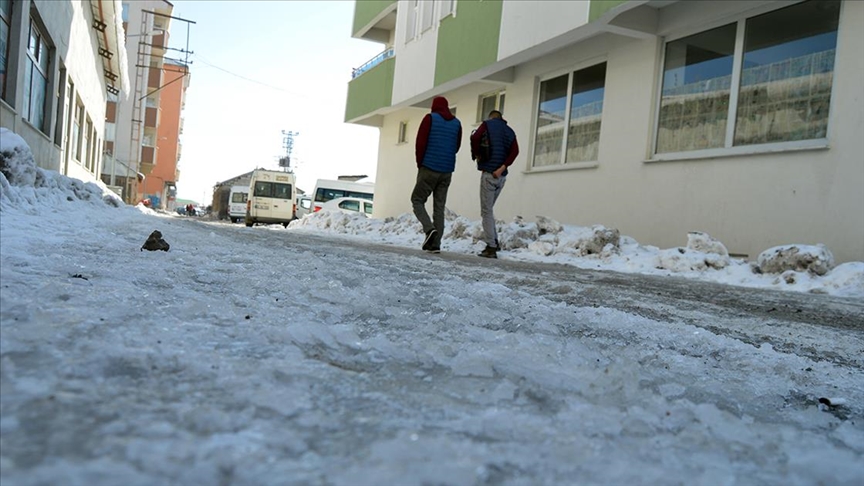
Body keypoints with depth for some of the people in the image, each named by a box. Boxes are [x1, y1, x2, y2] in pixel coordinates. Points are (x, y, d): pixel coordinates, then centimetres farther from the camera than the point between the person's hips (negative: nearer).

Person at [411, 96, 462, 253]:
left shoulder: (430, 118, -2)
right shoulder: (456, 123, 11)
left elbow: (420, 143, -7)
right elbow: (456, 147, 14)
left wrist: (420, 163, 4)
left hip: (429, 168, -4)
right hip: (447, 171, 4)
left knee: (417, 200, 7)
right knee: (439, 207, 6)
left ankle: (429, 229, -16)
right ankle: (435, 244, 1)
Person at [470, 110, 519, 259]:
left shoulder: (487, 124, 5)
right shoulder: (510, 131, 18)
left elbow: (475, 138, -13)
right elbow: (515, 151, 1)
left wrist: (476, 155, 2)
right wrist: (502, 167, -7)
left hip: (488, 173, -5)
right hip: (502, 176, 5)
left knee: (486, 211, -3)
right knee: (489, 209, 18)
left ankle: (491, 247, -7)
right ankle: (494, 241, 11)